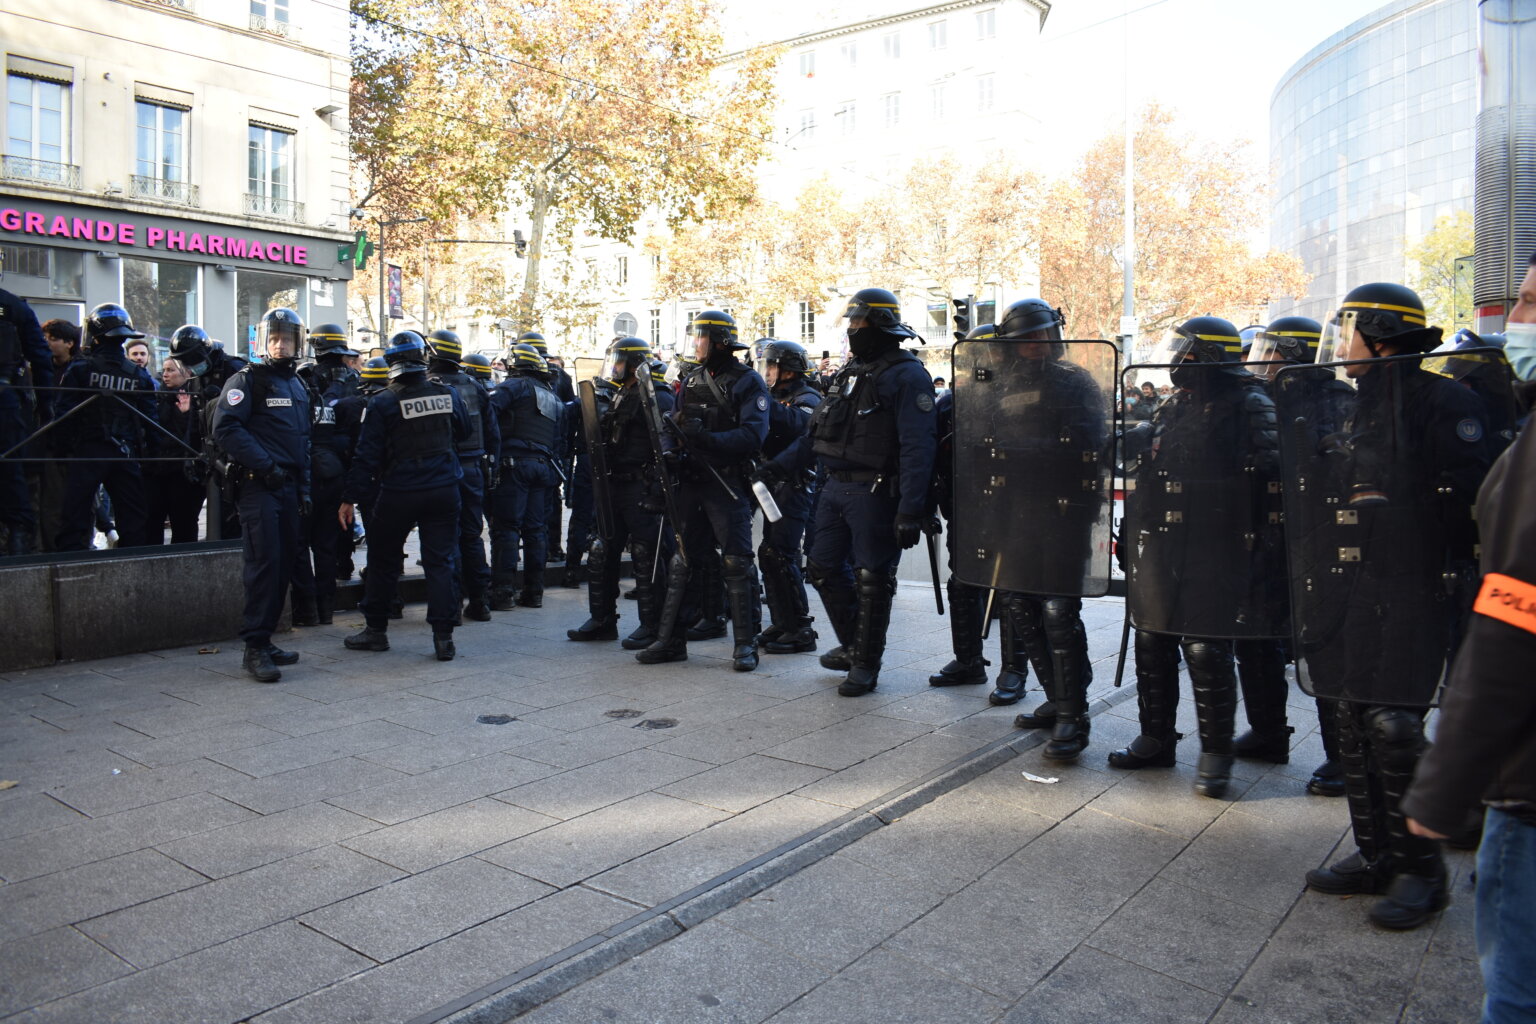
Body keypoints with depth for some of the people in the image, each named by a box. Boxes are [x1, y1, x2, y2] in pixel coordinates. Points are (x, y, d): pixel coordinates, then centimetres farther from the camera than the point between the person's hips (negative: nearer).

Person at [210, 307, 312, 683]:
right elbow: (225, 428, -15)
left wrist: (304, 488, 18)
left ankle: (265, 639, 17)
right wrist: (264, 465, -19)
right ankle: (255, 647, -8)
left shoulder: (298, 386, 20)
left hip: (287, 485, 8)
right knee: (265, 561, -12)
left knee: (286, 560, 8)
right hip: (258, 484, -8)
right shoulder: (246, 380, -3)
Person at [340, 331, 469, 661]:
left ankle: (375, 629, 24)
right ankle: (443, 636, 2)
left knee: (383, 561, 13)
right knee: (440, 562, 5)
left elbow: (367, 456, -9)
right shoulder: (448, 394, -1)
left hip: (398, 494, -2)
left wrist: (350, 498, -3)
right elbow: (463, 432, 17)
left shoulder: (382, 404, -11)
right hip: (444, 491, 3)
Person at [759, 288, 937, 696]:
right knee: (824, 568, 13)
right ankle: (853, 645, 31)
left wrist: (910, 510, -27)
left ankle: (866, 664, 15)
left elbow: (917, 448, -20)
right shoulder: (850, 372, 16)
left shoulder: (907, 376, -11)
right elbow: (817, 433, 21)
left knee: (871, 580, 1)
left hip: (874, 494, -8)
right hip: (835, 489, 9)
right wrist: (779, 465, 13)